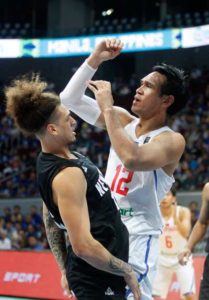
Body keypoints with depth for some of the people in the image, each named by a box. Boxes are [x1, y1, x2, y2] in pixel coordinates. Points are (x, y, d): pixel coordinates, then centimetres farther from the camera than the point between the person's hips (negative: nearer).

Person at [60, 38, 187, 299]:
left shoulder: (171, 141, -11)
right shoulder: (122, 120, 9)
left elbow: (132, 158, -30)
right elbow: (70, 98, 6)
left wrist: (108, 107, -22)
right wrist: (95, 59, -6)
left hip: (137, 237, -6)